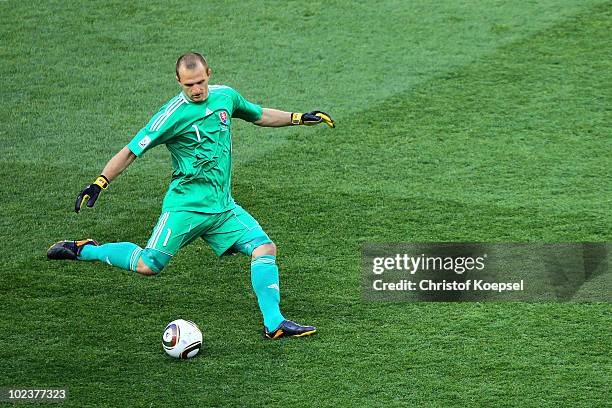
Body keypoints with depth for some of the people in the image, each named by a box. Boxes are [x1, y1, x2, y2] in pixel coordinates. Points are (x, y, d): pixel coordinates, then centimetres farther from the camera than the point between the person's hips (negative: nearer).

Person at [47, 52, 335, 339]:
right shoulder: (174, 114, -14)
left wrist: (299, 118, 21)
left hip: (223, 206, 6)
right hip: (186, 205, -5)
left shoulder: (225, 96, 5)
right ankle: (84, 250, 11)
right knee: (149, 265, -10)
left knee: (265, 248, -9)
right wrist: (98, 184, -18)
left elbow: (259, 115, 26)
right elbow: (131, 151, -12)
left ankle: (274, 324, -6)